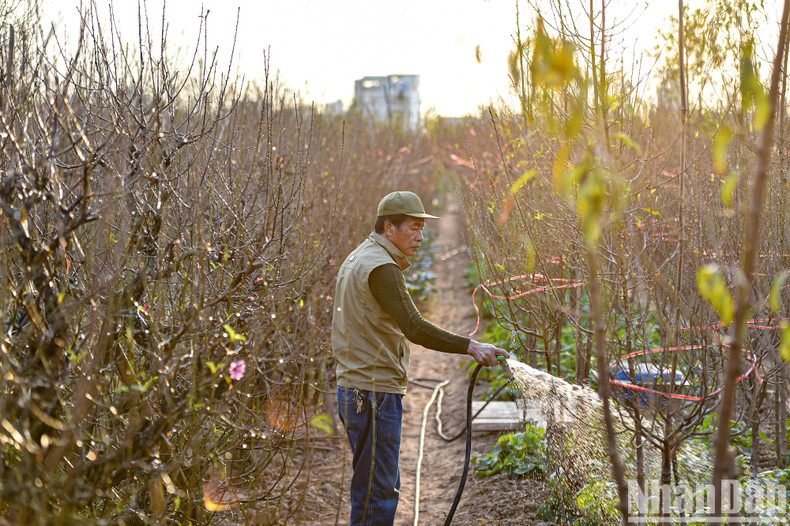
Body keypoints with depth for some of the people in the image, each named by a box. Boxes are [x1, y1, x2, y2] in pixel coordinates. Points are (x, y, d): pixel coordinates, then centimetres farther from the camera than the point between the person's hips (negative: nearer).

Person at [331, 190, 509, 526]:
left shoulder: (356, 260, 17)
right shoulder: (380, 267, -16)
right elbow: (415, 328, -24)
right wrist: (470, 347, -24)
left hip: (354, 389, 11)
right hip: (374, 392, -11)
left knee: (385, 486, 17)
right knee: (375, 493, -7)